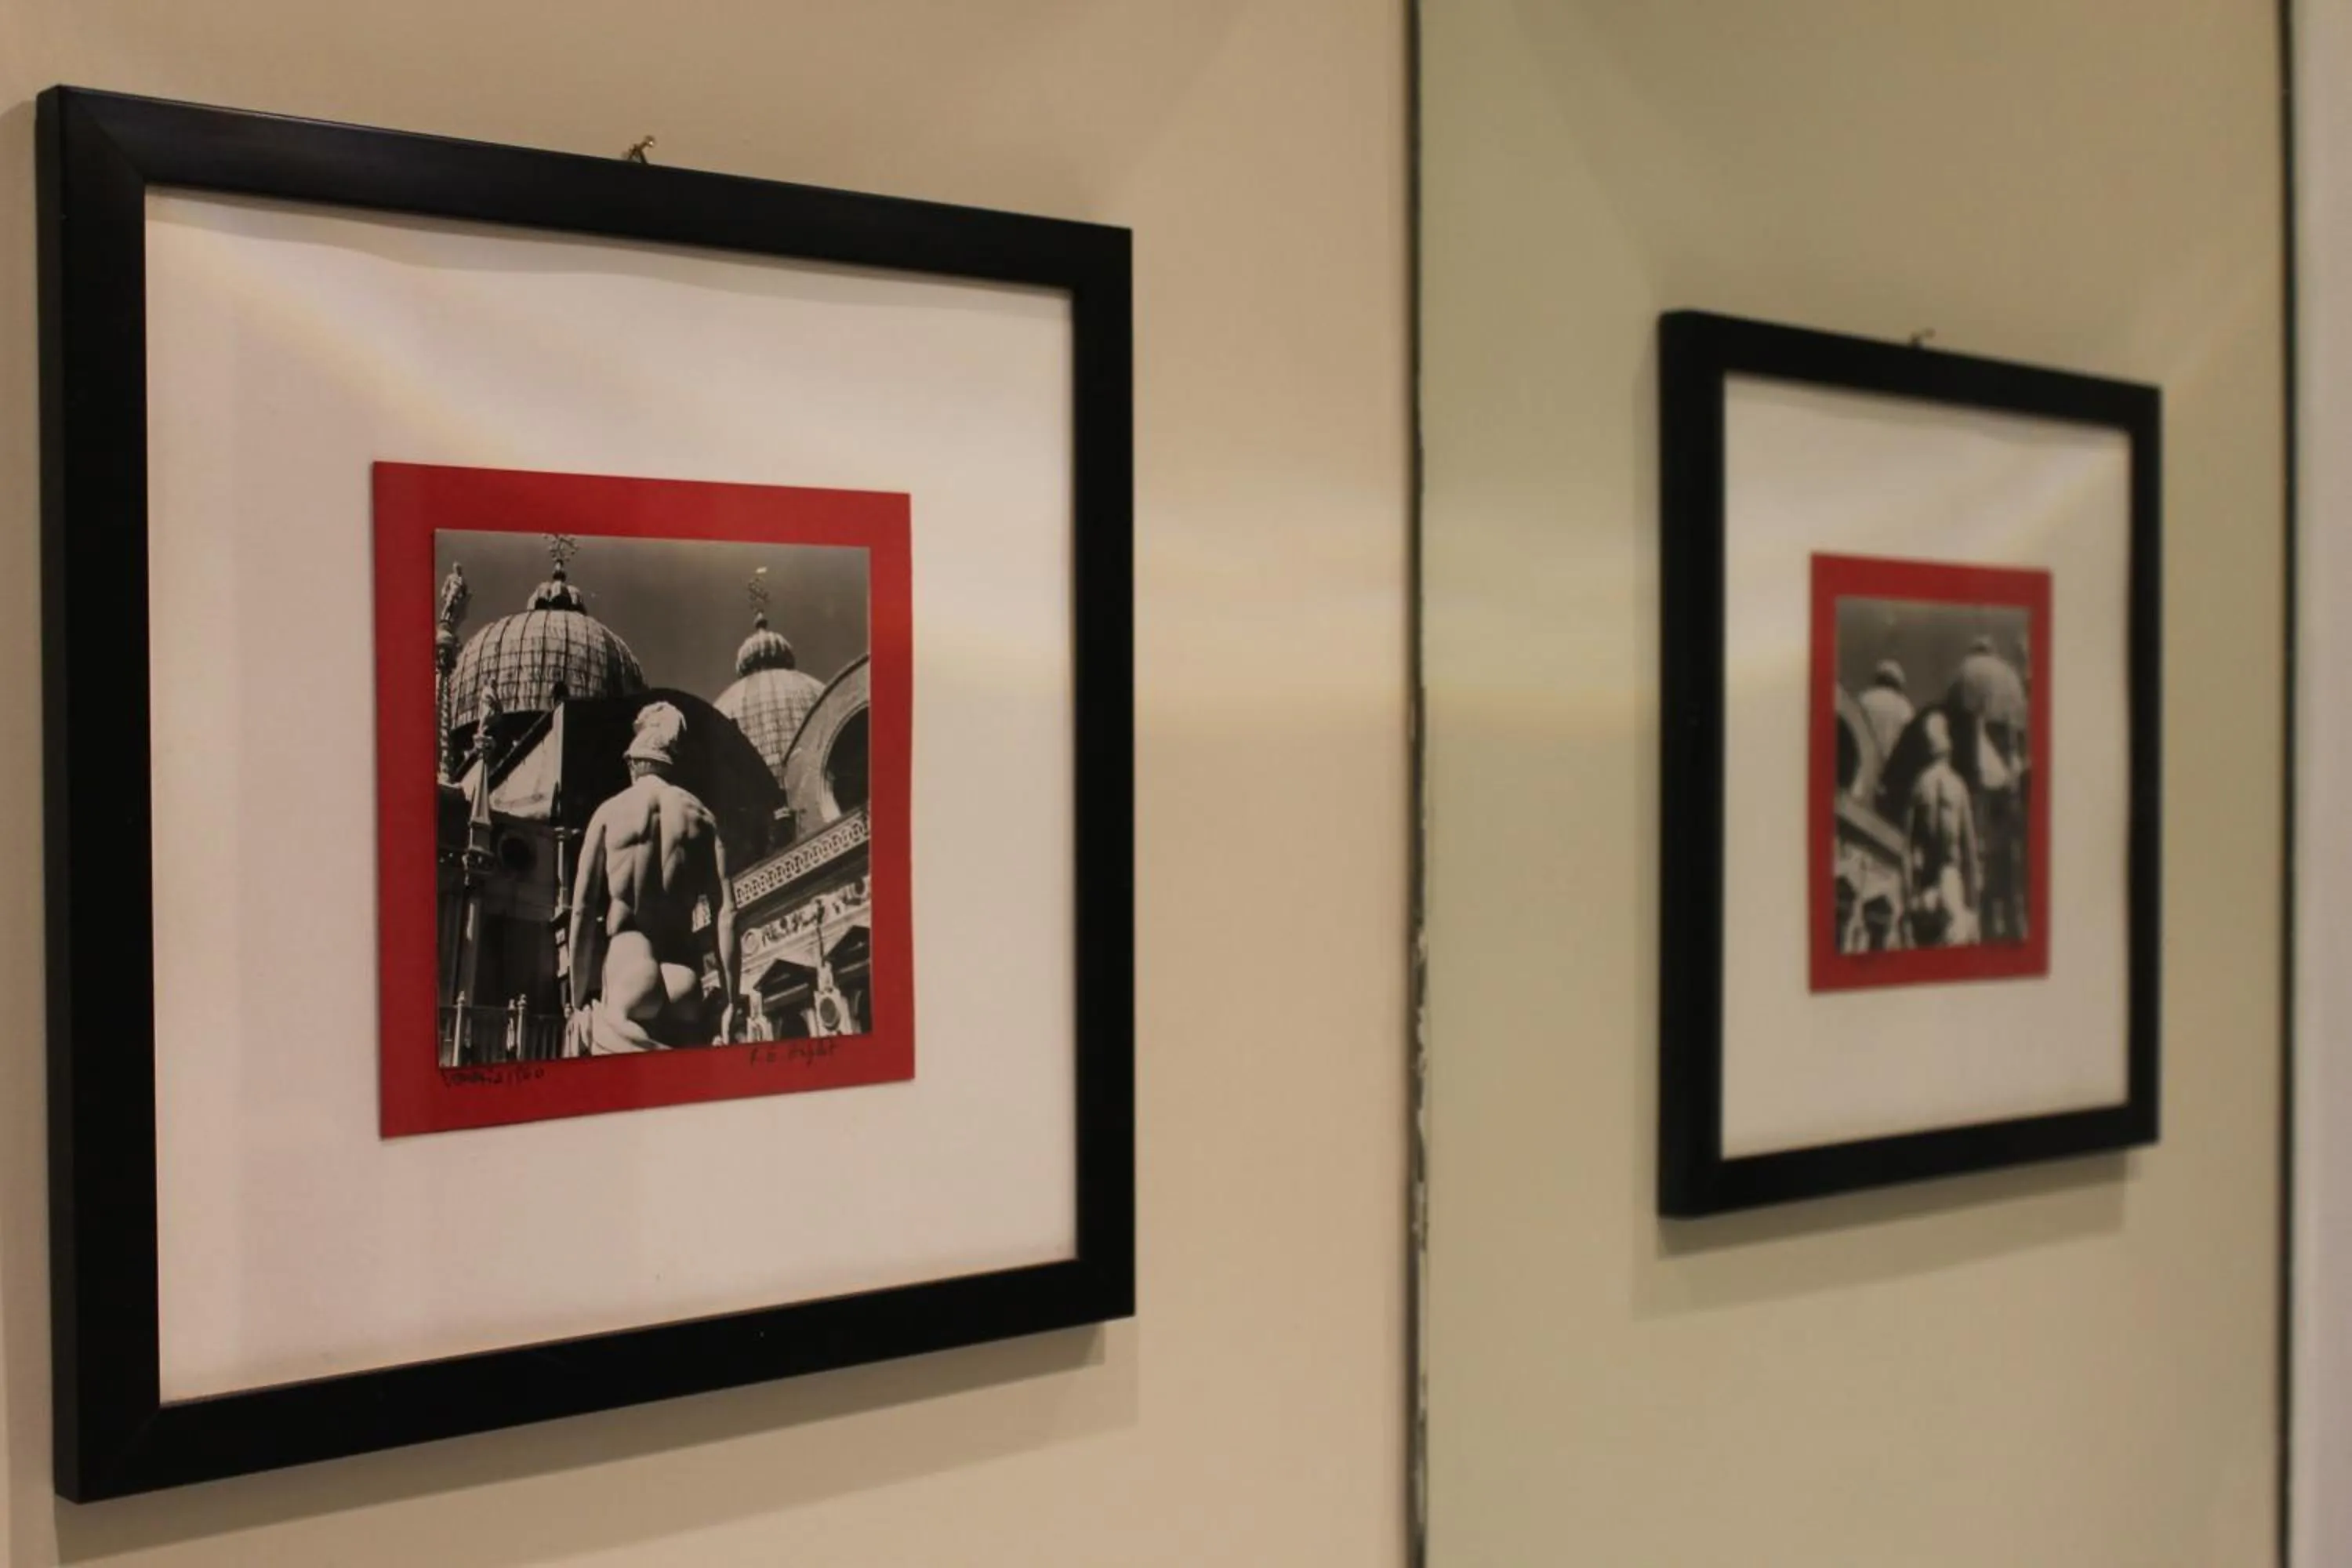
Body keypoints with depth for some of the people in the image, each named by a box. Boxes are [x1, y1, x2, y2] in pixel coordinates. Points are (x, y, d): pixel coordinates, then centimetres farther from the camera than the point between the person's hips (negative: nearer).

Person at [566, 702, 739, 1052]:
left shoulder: (609, 813, 7)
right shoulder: (700, 817, 12)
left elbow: (582, 910, 1)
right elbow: (726, 914, 4)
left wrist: (580, 999, 3)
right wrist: (729, 1000, 4)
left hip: (626, 978, -2)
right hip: (682, 983, 2)